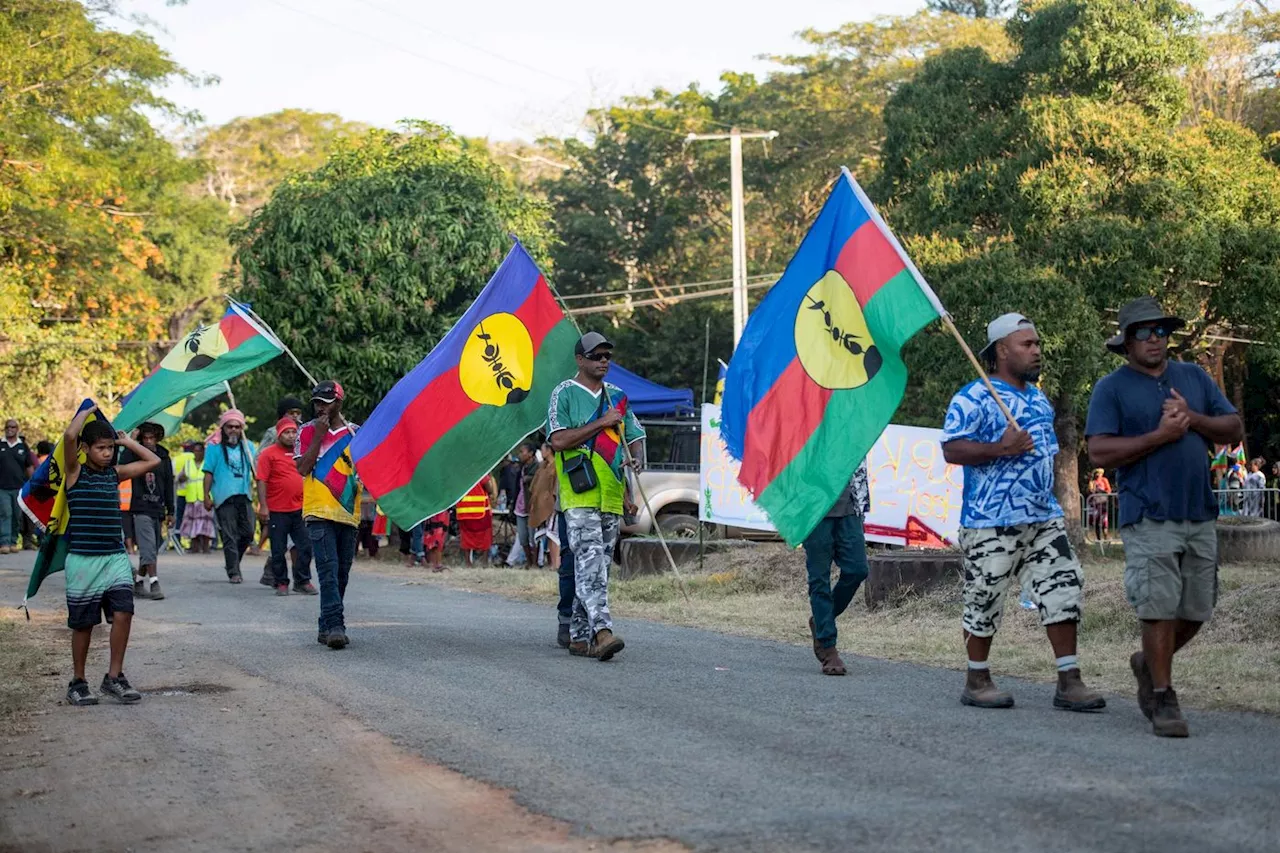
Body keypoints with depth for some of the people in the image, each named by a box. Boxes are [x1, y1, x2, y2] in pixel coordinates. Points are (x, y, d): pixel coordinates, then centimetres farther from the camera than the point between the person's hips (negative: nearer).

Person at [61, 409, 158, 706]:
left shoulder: (115, 473, 11)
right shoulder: (75, 472, -3)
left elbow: (153, 461, 18)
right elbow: (70, 436, -20)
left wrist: (127, 441, 16)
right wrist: (87, 412, -4)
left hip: (116, 557, 4)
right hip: (82, 559, -4)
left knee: (122, 613, -10)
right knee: (83, 624, 5)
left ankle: (114, 676, 2)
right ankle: (78, 683, 19)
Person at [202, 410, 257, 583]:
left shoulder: (248, 446, 12)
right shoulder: (215, 448, 3)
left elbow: (256, 469, 10)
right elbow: (208, 473, 2)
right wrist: (206, 496, -4)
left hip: (244, 496, 3)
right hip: (224, 497, -3)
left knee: (247, 533, 2)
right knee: (229, 536, -3)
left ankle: (233, 563, 23)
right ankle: (234, 572, 0)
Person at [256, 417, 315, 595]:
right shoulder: (268, 454, -4)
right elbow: (261, 481, -8)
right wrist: (263, 506, -14)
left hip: (300, 509, 5)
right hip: (277, 511, -4)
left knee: (305, 546, 3)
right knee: (278, 550, 3)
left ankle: (303, 581, 12)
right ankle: (281, 583, 13)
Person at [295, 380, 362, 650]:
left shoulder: (356, 432, 10)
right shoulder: (307, 432, 4)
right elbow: (303, 468, -6)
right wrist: (318, 436, -10)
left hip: (348, 513, 4)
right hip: (319, 511, -4)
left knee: (341, 572, 8)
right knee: (328, 570, -15)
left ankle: (327, 627, 17)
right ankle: (335, 626, -22)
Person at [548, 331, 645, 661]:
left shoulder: (616, 396, 18)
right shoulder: (564, 393, 0)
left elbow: (635, 438, 22)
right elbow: (559, 440, -12)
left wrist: (635, 459, 0)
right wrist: (601, 422, -12)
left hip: (612, 495, 7)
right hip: (579, 496, -6)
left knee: (599, 566, 7)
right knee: (590, 561, -19)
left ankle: (579, 636, 13)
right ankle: (602, 631, -30)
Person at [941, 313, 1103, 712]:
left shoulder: (1040, 400, 18)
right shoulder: (973, 398, -9)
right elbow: (951, 449, -16)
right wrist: (1000, 448, -25)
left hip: (1043, 518, 7)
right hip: (990, 522, -7)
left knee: (1063, 591, -1)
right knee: (985, 601, 2)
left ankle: (1069, 682, 3)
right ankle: (977, 681, 18)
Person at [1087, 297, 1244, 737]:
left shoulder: (1195, 377, 15)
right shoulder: (1111, 388, 0)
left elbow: (1234, 430, 11)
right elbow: (1100, 452, -10)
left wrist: (1192, 418, -7)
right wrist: (1160, 435, -14)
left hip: (1200, 515, 5)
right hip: (1149, 518, -5)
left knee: (1197, 610, 10)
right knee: (1160, 610, -8)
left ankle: (1150, 664, 34)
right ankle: (1163, 699, 4)